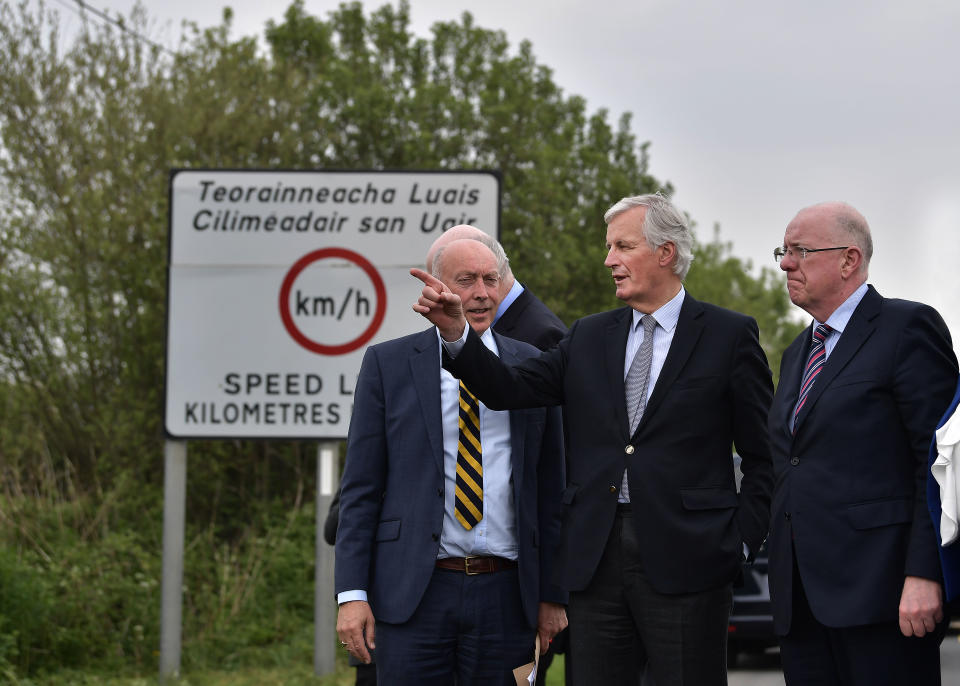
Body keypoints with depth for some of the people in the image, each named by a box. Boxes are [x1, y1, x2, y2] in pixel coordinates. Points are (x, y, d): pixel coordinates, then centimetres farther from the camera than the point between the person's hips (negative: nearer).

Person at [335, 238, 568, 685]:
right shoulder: (387, 364, 4)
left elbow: (550, 487, 11)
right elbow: (360, 486, 2)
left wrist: (553, 594, 7)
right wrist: (352, 593, -6)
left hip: (505, 596, 2)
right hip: (412, 594, -2)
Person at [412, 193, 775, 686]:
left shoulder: (729, 335, 2)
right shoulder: (590, 337, 15)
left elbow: (762, 456, 2)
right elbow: (510, 388, 2)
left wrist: (741, 541, -5)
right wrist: (456, 331, -13)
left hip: (684, 560, -4)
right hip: (596, 560, 4)